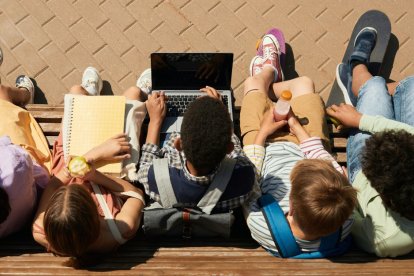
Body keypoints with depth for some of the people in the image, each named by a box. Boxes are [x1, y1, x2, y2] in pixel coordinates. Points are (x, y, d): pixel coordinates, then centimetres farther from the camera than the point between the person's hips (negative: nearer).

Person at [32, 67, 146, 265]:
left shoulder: (41, 233, -41)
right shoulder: (121, 231, -46)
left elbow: (56, 183, -25)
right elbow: (136, 193, -26)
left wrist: (93, 155, -30)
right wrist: (95, 175, -38)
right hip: (114, 168, -1)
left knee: (76, 90, 19)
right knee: (133, 92, 16)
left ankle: (91, 97, 61)